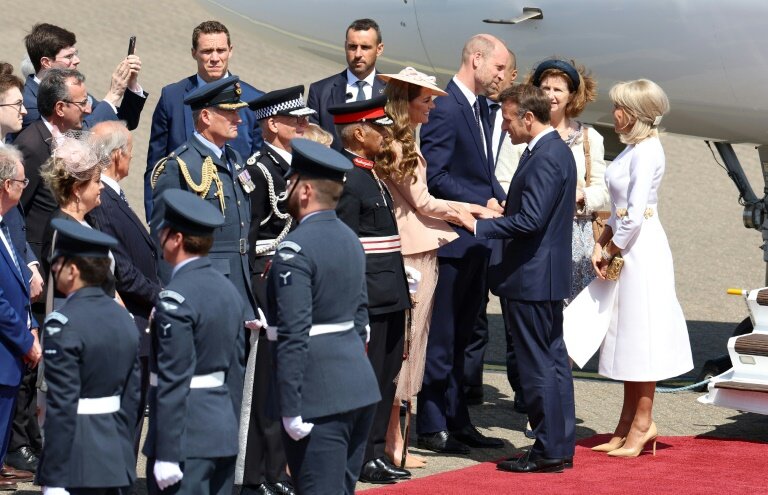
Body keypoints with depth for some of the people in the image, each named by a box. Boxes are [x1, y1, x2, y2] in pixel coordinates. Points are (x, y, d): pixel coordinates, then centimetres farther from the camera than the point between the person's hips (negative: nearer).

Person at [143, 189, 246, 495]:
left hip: (187, 440, -9)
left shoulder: (176, 299, -15)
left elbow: (173, 381, -17)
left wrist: (167, 454, -16)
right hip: (224, 436, 9)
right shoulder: (228, 290, 11)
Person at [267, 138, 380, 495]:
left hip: (320, 398, -9)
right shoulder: (349, 239, 12)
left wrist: (290, 409, -18)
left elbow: (294, 335, -19)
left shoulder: (295, 249, -15)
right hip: (361, 389, 9)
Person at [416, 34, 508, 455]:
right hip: (452, 239, -9)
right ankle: (432, 427, 4)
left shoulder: (480, 108, 14)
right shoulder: (446, 109, -15)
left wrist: (502, 201, 2)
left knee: (460, 337, 14)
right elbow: (434, 176, -20)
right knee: (441, 338, -2)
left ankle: (456, 421, 21)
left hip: (476, 239, 9)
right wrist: (481, 204, -18)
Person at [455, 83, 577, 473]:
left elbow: (530, 220, -25)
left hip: (531, 277, -11)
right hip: (547, 275, 11)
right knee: (553, 360, 13)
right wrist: (503, 209, 8)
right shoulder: (557, 150, 13)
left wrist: (479, 226, -19)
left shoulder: (544, 158, -19)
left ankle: (547, 451, 0)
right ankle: (561, 445, 20)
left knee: (538, 365, -4)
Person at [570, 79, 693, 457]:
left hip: (642, 249, -10)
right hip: (625, 248, 10)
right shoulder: (632, 148, 13)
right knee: (628, 336, 12)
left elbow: (634, 215, -20)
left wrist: (611, 252, -10)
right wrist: (602, 244, 6)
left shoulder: (647, 151, -16)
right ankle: (628, 424, 19)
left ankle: (642, 424, 4)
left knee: (641, 337, -3)